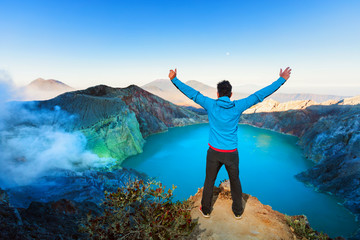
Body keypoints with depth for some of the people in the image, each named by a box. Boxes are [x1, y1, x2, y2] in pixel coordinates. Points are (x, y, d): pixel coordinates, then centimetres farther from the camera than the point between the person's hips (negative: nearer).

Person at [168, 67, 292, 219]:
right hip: (231, 153, 1)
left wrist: (174, 79, 5)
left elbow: (192, 93, -4)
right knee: (235, 182, 21)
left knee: (209, 181, 17)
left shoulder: (210, 105, -9)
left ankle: (206, 210, 34)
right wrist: (282, 80, 4)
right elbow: (260, 95, -4)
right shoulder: (238, 107, -8)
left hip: (214, 152, 0)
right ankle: (238, 211, 38)